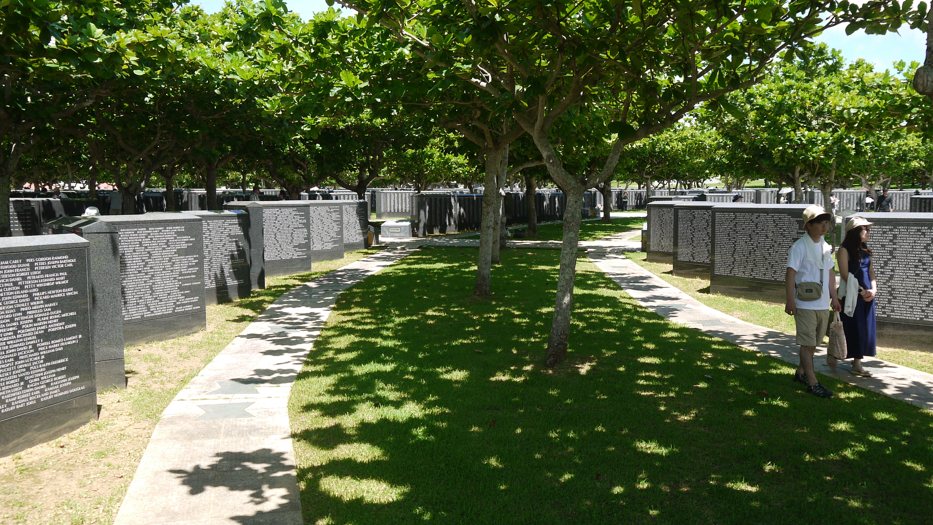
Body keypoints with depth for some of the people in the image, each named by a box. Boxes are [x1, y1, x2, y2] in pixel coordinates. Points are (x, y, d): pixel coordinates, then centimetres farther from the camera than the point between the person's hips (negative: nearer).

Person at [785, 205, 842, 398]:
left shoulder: (825, 246, 13)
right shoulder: (799, 247, -10)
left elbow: (830, 273, 21)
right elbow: (790, 273, -13)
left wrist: (834, 297, 18)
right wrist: (790, 300, -18)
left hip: (823, 304, 7)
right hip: (805, 304, -7)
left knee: (813, 343, 14)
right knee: (807, 343, -4)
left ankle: (800, 372, 29)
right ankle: (812, 382, -2)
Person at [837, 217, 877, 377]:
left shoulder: (865, 251, 15)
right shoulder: (844, 250, -8)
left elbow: (871, 271, 13)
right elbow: (845, 275, -13)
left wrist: (873, 289, -3)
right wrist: (861, 291, -15)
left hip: (867, 296, 7)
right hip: (852, 296, -7)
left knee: (864, 328, 8)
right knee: (852, 328, -6)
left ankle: (857, 363, 15)